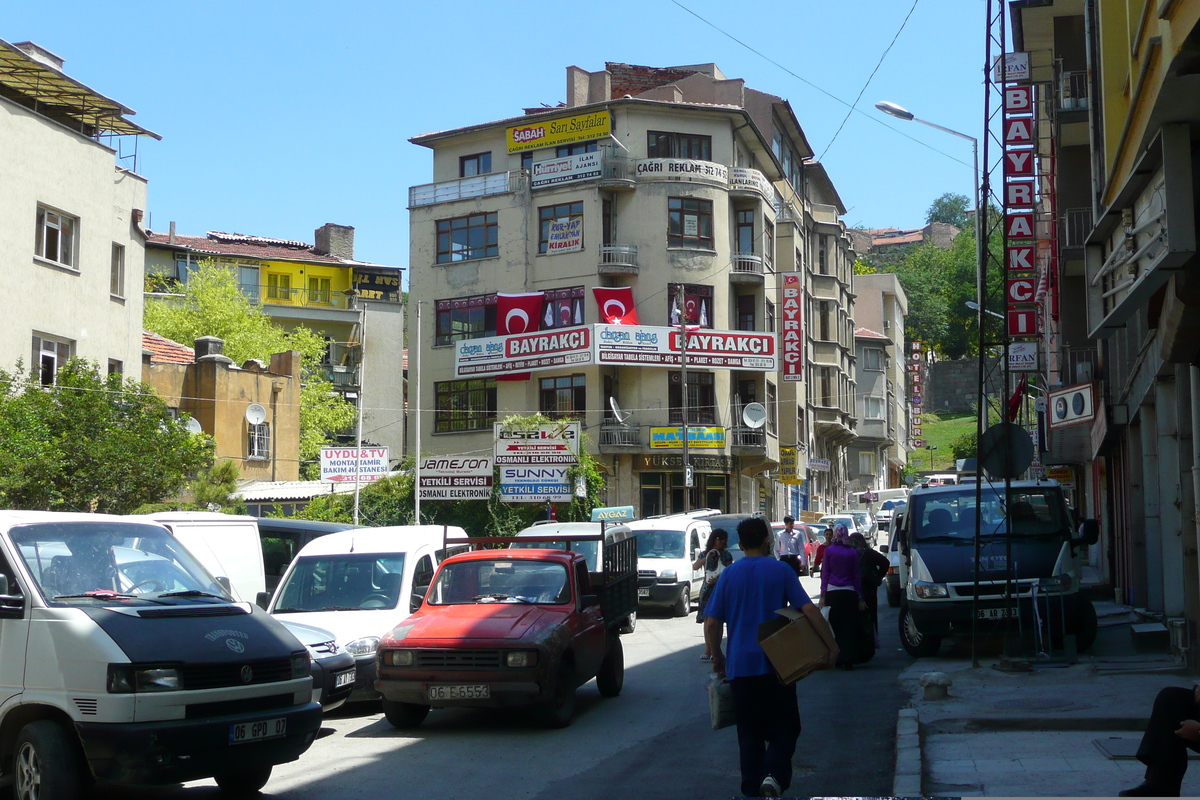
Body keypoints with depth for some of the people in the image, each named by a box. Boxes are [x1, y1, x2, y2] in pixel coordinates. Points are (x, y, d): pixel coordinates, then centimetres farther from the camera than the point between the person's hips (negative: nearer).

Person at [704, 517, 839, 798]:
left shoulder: (729, 575, 3)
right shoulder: (781, 570, -2)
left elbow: (711, 624, 2)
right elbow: (809, 610, -8)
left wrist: (717, 658, 15)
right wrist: (831, 644, -1)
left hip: (740, 666, 2)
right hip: (777, 665, -2)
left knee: (749, 733, 11)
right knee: (784, 729, 6)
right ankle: (774, 775, -17)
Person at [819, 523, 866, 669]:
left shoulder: (829, 550, -2)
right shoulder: (853, 552, 3)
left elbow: (825, 572, -1)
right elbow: (857, 575, 7)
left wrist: (823, 594, 3)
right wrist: (860, 597, 11)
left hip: (832, 592, -1)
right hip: (849, 592, 1)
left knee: (835, 626, 5)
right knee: (849, 626, 4)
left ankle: (839, 659, 4)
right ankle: (849, 659, 1)